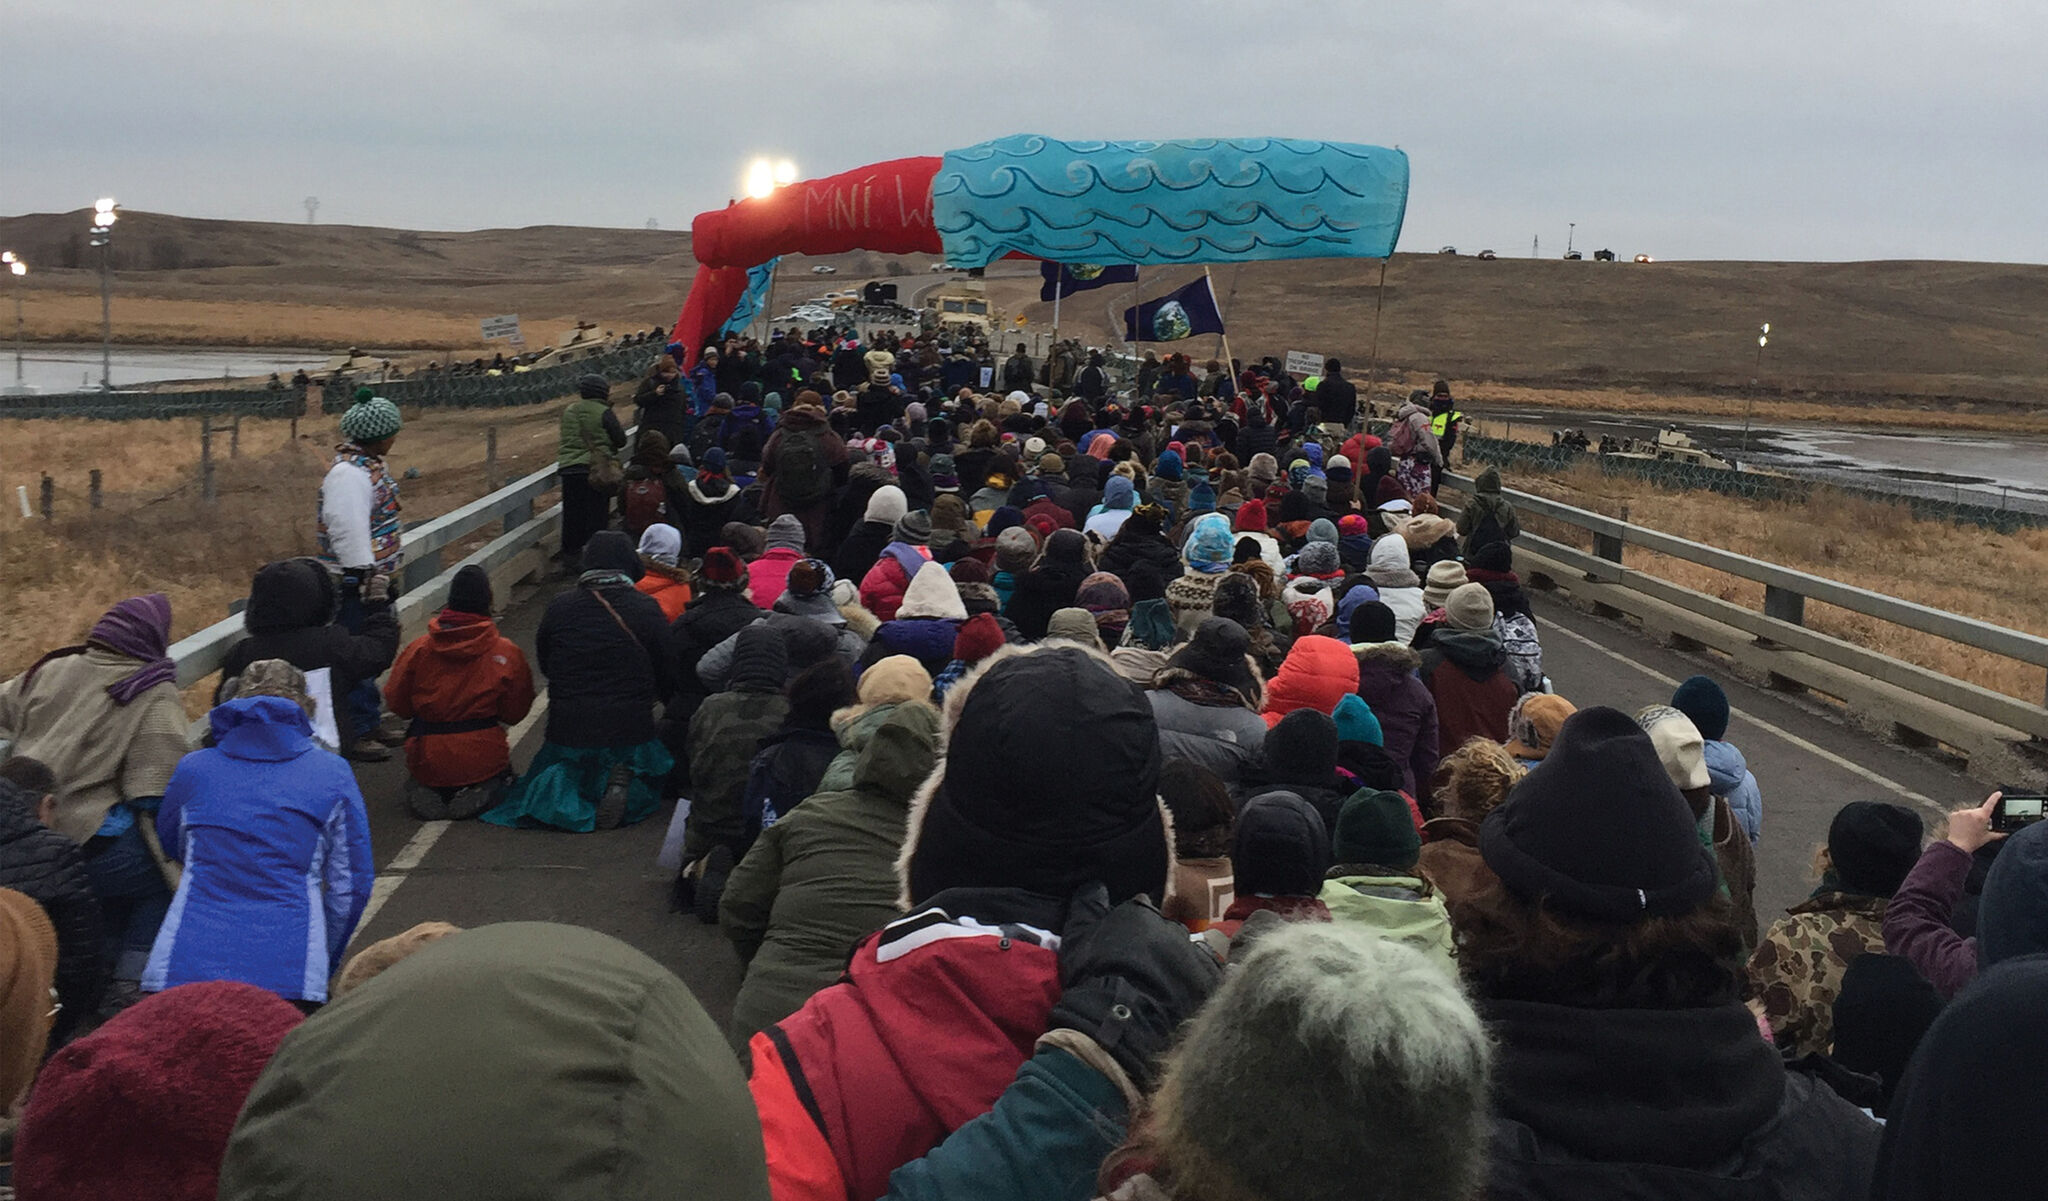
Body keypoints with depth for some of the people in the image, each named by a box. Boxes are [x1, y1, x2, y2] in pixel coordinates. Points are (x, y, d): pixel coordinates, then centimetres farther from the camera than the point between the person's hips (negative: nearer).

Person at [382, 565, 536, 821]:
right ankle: (484, 792, -4)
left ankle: (431, 795, 1)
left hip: (426, 764, 2)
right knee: (503, 777, 31)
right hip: (482, 760, -1)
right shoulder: (506, 653, -12)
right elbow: (515, 713, -1)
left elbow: (396, 702, 1)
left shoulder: (419, 649, -9)